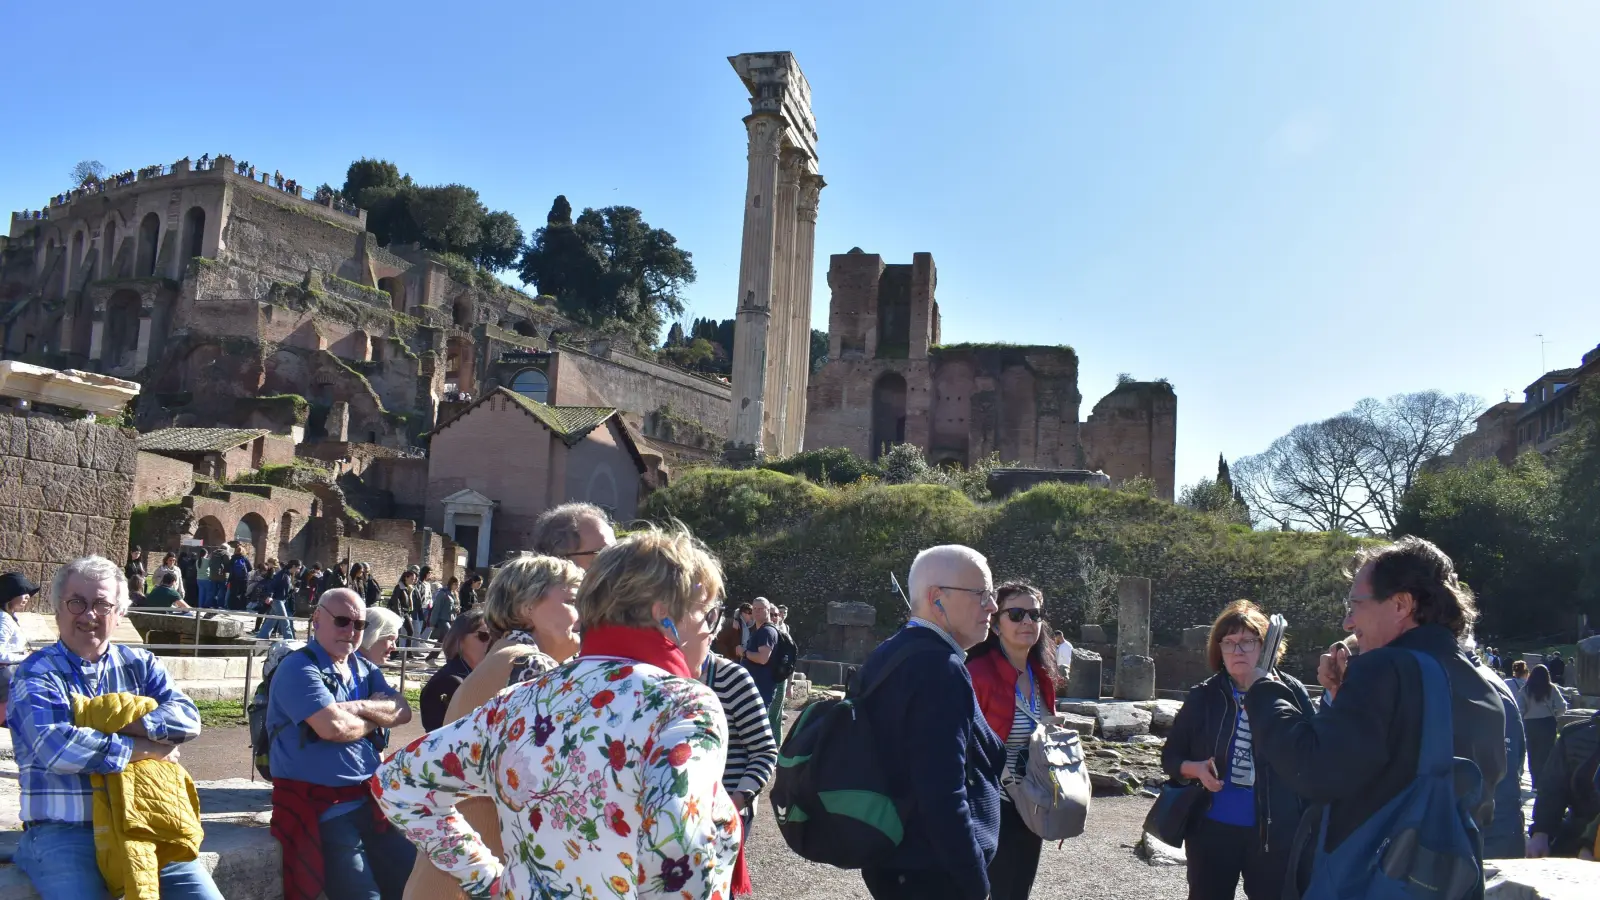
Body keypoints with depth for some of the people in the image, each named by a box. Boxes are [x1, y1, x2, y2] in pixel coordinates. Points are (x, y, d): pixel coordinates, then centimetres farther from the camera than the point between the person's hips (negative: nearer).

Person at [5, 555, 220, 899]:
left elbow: (188, 719, -4)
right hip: (62, 832, -3)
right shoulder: (35, 675, 0)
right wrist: (146, 749, -12)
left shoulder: (140, 665, 12)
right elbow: (54, 748, -17)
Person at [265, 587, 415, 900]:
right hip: (321, 808, -7)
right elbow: (333, 727, -23)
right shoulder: (299, 668, -11)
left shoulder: (364, 669, 14)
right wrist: (374, 719, -3)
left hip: (370, 800, 7)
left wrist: (360, 707, -15)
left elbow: (403, 711, 2)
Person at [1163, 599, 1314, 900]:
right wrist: (1195, 768, -16)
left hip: (1276, 833, -1)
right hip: (1212, 829, 1)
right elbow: (1170, 756, 5)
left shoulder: (1291, 692, -5)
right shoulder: (1203, 696, -1)